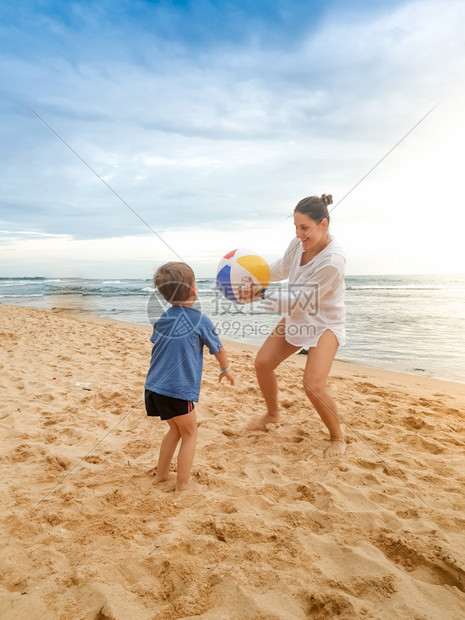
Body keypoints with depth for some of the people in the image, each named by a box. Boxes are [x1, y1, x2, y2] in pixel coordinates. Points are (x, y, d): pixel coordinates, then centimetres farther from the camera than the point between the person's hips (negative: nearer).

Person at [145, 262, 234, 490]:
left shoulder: (163, 319, 8)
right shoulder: (200, 320, -7)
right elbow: (218, 349, 6)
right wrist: (226, 369, 25)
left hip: (154, 387, 7)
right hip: (179, 390, -6)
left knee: (175, 429, 26)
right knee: (189, 434, 14)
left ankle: (162, 473, 35)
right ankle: (183, 483, 19)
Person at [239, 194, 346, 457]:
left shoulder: (333, 259, -30)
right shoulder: (299, 243, -9)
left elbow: (301, 300, -27)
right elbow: (282, 268, 12)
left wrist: (262, 294, -27)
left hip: (324, 324, -7)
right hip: (296, 318, 7)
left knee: (313, 384, -19)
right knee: (262, 363, 7)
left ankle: (338, 438, 10)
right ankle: (273, 414, 34)